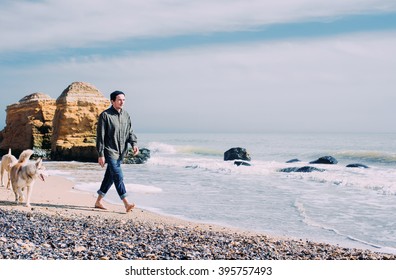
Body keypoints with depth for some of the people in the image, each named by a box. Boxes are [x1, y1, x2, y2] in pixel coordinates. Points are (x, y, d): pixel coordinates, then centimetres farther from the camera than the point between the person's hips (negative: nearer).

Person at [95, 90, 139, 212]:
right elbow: (100, 136, -9)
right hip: (110, 151, -6)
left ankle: (98, 201, 24)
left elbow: (130, 132, 12)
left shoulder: (126, 115, 9)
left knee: (110, 177, 12)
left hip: (121, 152, 6)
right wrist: (101, 154, -12)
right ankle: (126, 204, -16)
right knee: (118, 177, -13)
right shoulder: (105, 115, -9)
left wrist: (134, 144, -8)